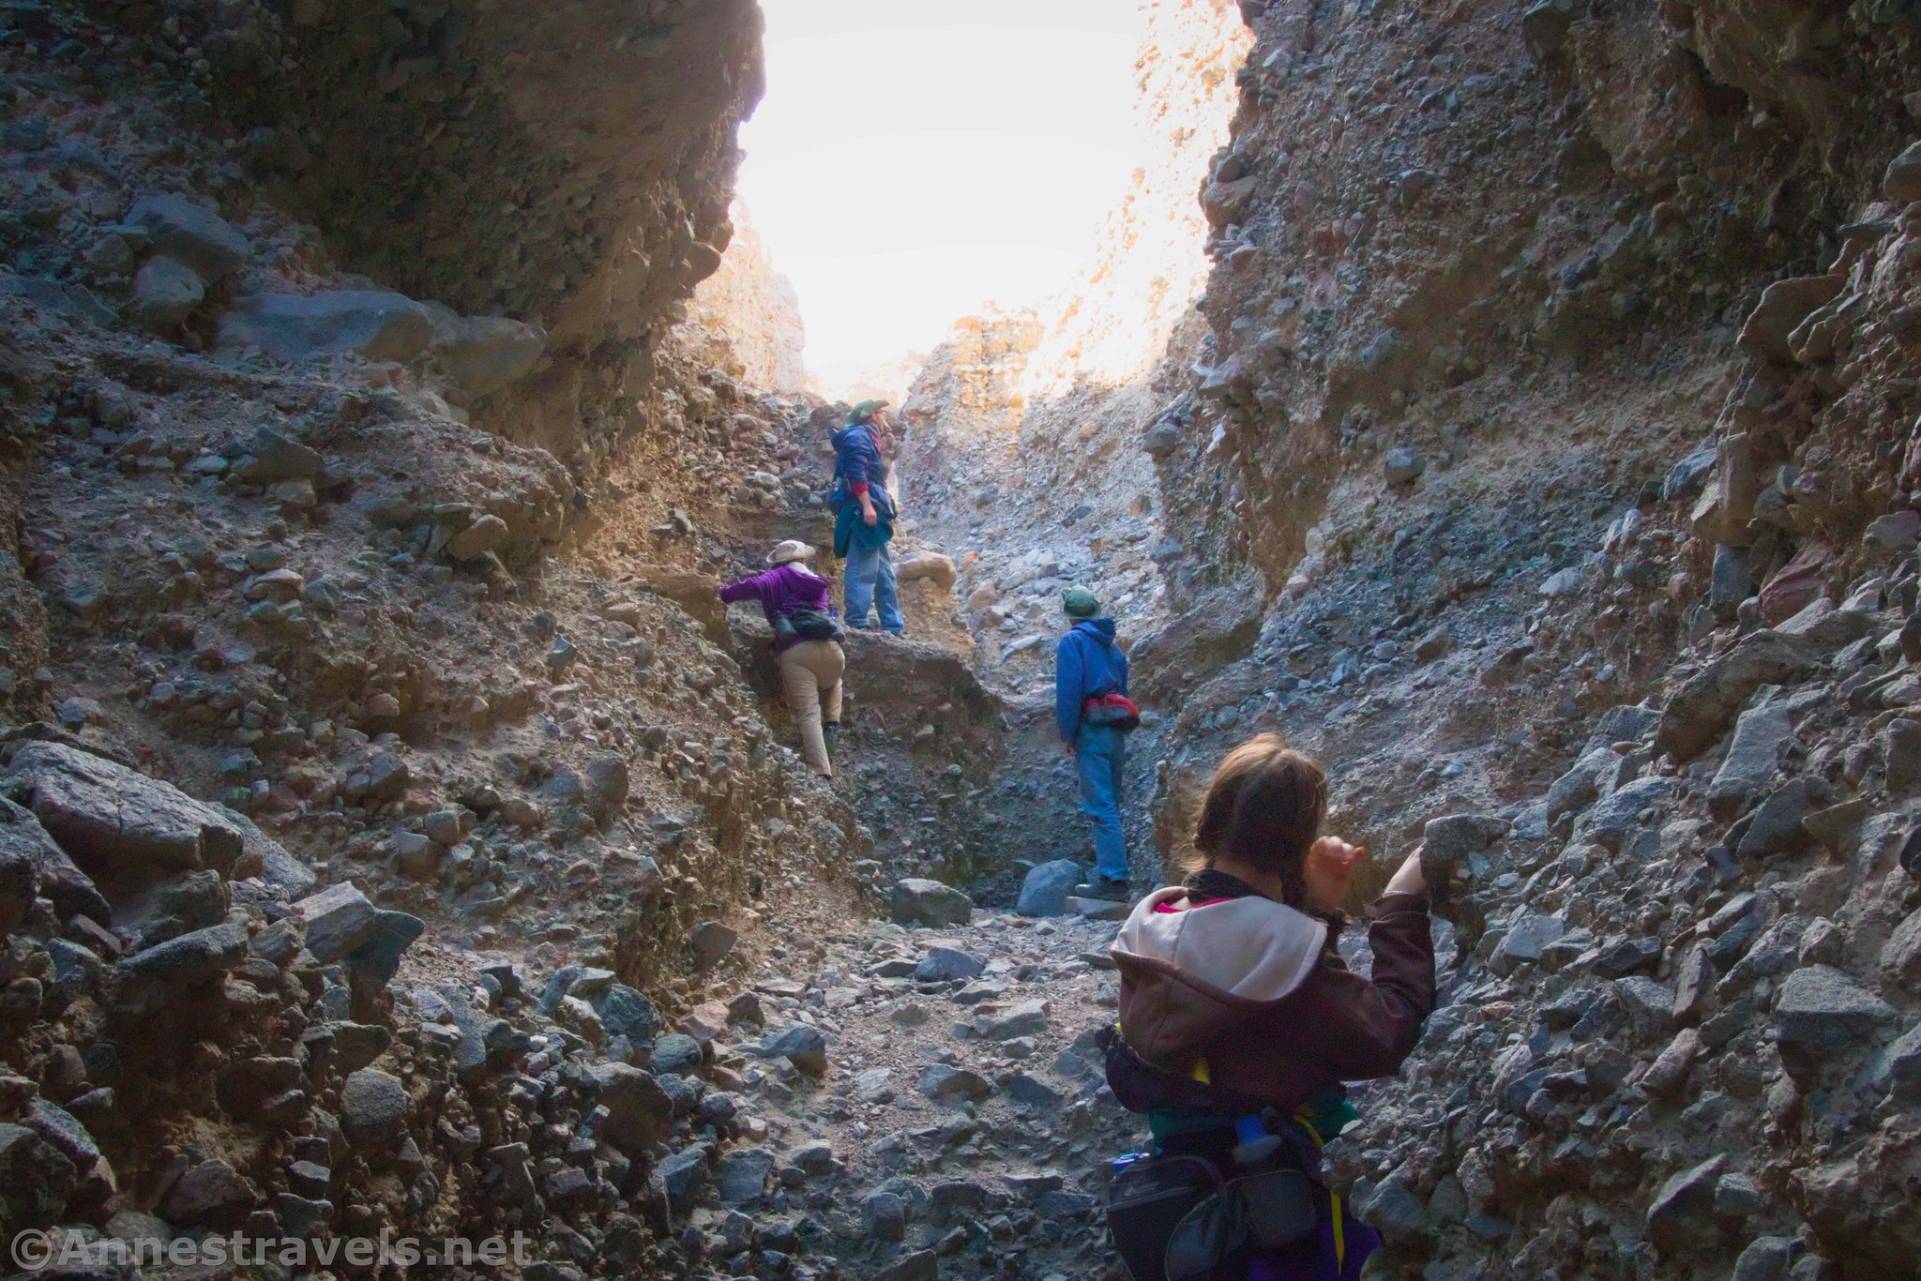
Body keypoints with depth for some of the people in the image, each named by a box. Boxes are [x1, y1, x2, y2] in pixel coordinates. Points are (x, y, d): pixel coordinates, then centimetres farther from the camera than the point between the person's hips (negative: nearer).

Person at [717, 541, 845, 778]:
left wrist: (724, 594, 5)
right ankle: (832, 724, 14)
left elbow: (753, 586, -7)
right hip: (829, 647, 4)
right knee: (832, 685, 37)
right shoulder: (817, 583, 28)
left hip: (794, 651, -4)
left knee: (808, 713, -8)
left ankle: (822, 773, -20)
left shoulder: (776, 578, 12)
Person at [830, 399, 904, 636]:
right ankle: (857, 623, -19)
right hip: (862, 509, -11)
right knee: (863, 569, -15)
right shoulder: (858, 435, -3)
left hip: (867, 510, 11)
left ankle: (893, 626, 13)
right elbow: (856, 471, -17)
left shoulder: (864, 437, 28)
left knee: (884, 571, 10)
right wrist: (867, 505, -24)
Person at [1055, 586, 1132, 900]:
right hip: (1117, 732, 8)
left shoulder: (1072, 641, -3)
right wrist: (1119, 733, 19)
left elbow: (1069, 690, -13)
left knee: (1100, 807, -10)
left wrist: (1066, 734, -8)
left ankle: (1113, 879, -14)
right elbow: (1124, 691, 17)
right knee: (1110, 805, 14)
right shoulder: (1112, 645, 18)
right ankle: (1111, 870, 18)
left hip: (1092, 731, -8)